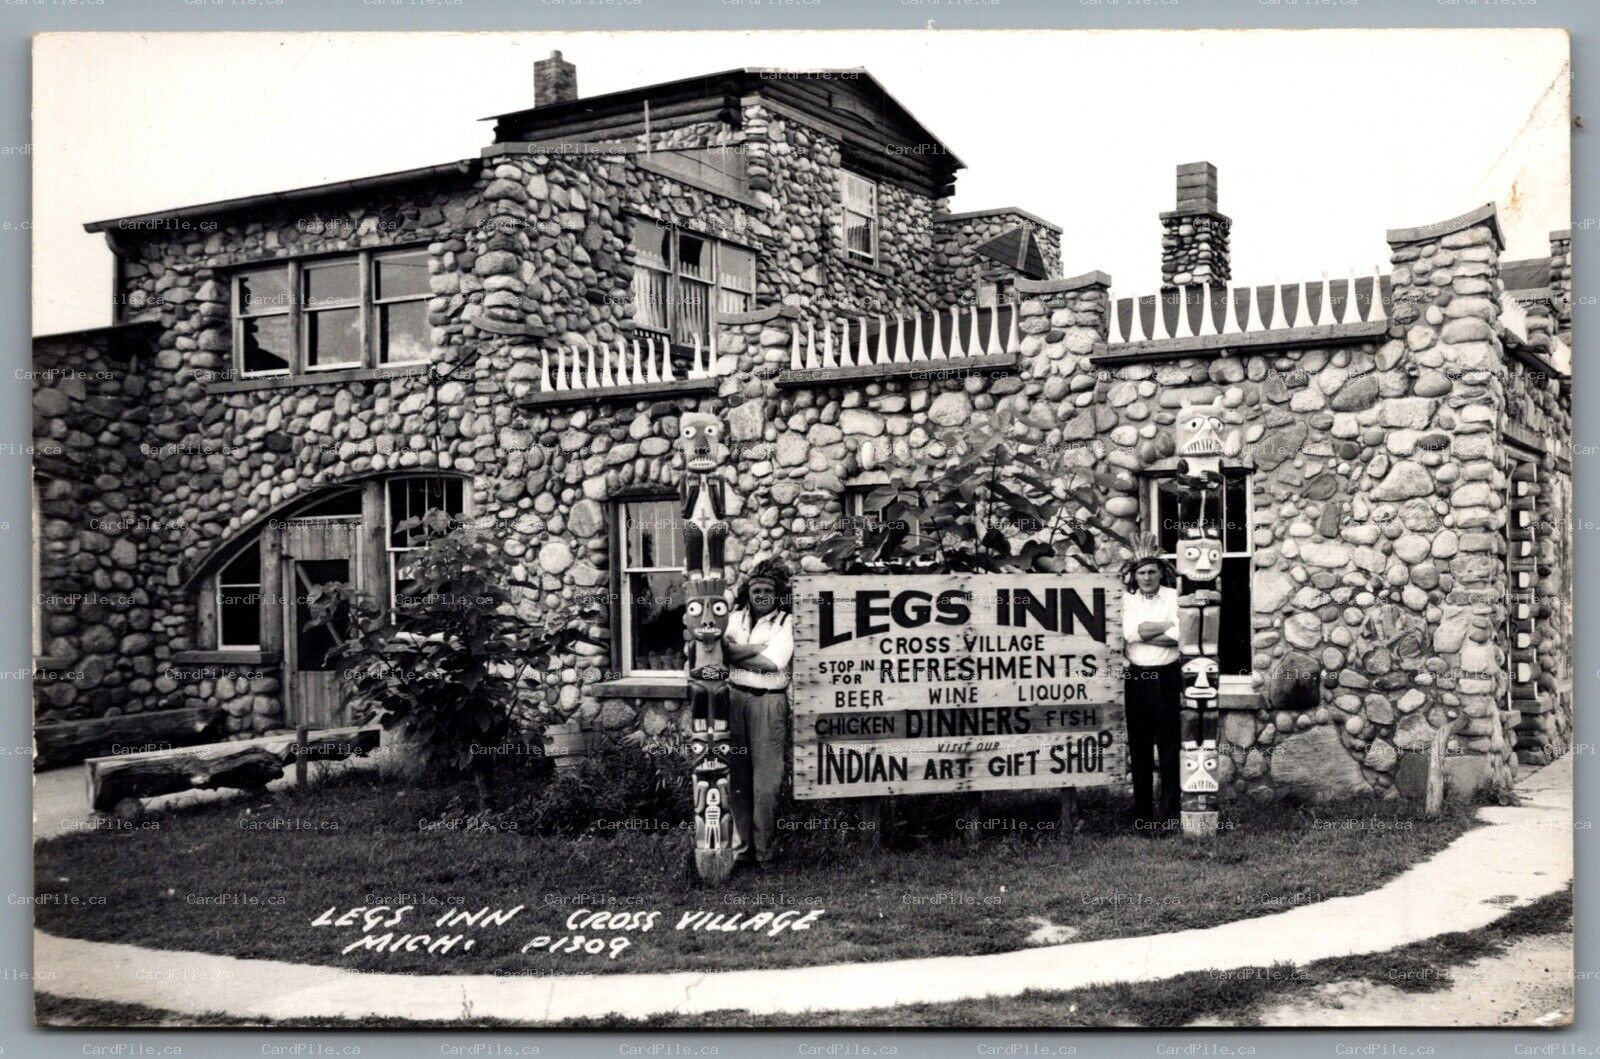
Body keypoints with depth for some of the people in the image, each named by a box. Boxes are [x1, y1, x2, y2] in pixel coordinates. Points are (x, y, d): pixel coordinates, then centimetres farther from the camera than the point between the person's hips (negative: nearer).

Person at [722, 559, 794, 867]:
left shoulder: (785, 622, 1)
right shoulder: (735, 617, 14)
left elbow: (771, 662, -11)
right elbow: (723, 650, -3)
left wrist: (736, 652, -3)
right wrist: (758, 649, -10)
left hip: (768, 701, -4)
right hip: (734, 698, 4)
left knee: (765, 780, -4)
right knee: (737, 776, 5)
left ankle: (763, 849, 3)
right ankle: (739, 847, 10)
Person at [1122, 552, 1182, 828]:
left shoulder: (1173, 597, 1)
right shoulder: (1126, 599, 6)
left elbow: (1178, 637, -12)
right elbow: (1127, 632, -11)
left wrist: (1142, 633, -11)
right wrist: (1168, 624, -10)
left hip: (1167, 677, -2)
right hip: (1136, 678, 2)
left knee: (1169, 745, -1)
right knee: (1139, 746, 6)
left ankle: (1171, 813, 5)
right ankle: (1141, 813, 13)